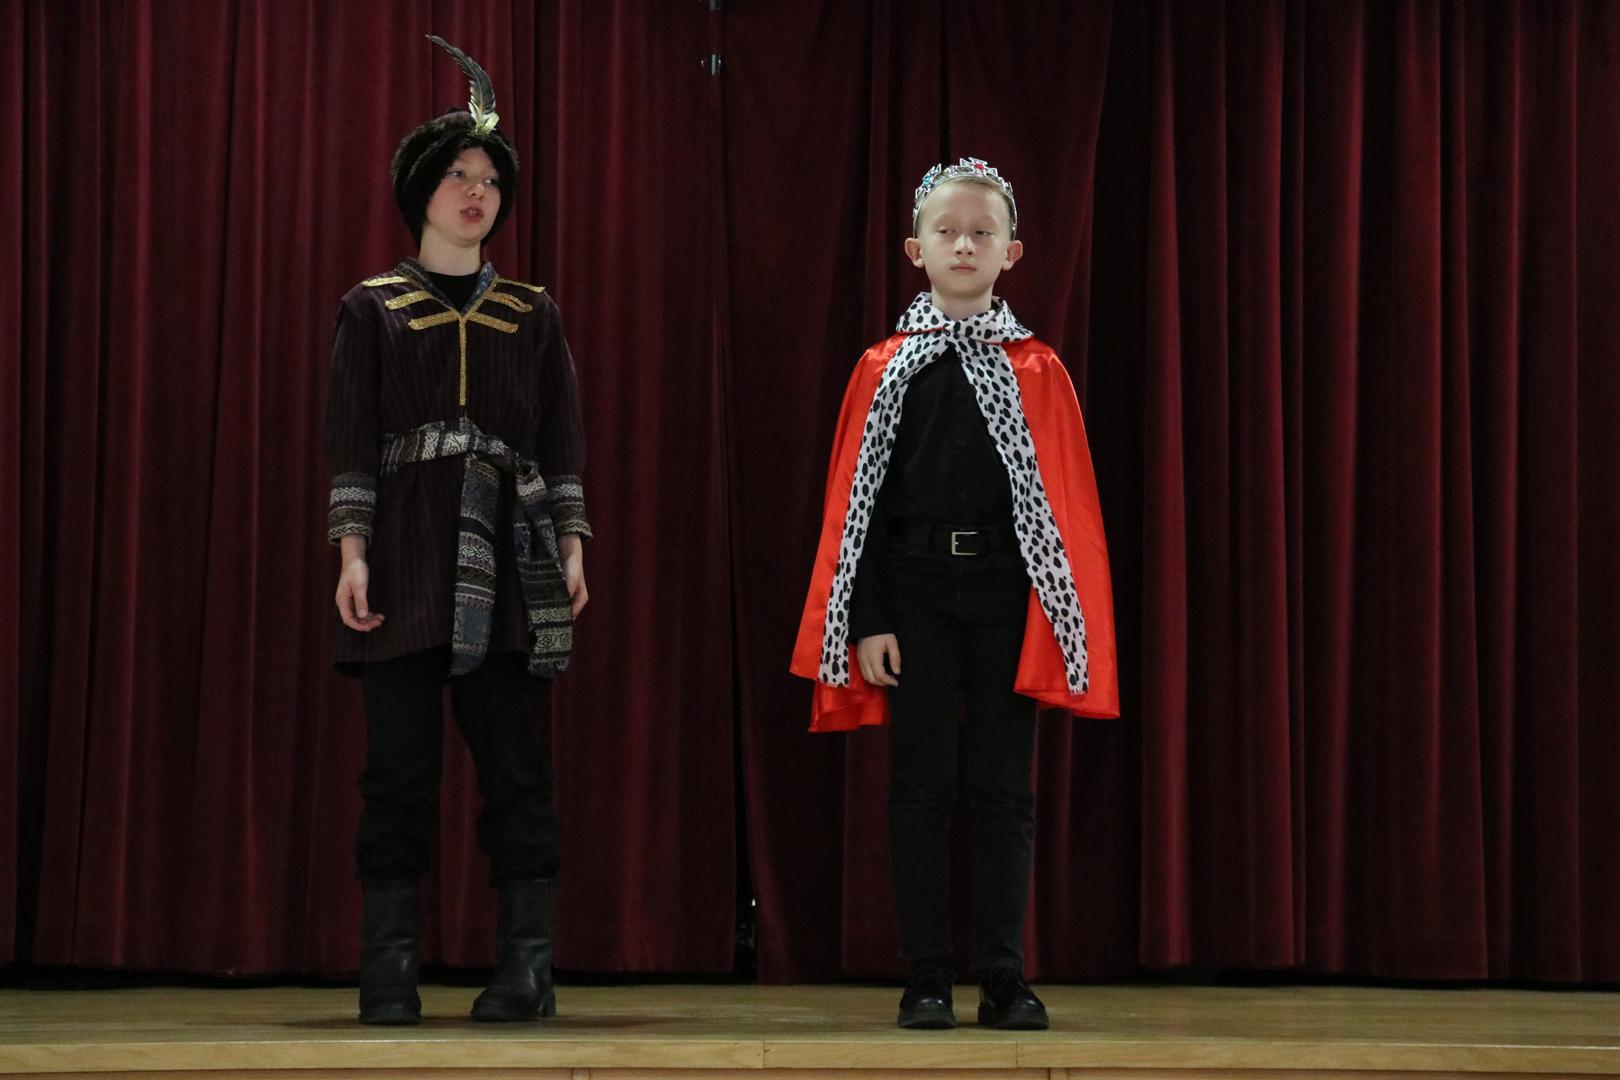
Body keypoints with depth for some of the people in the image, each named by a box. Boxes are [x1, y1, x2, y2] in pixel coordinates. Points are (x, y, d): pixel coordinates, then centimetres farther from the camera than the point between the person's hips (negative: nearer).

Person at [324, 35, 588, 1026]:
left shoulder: (534, 315, 14)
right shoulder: (372, 310, 9)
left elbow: (563, 438, 11)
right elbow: (351, 440, 4)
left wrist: (572, 546, 1)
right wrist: (352, 553, -6)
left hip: (506, 561, 1)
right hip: (407, 558, -1)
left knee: (516, 767, -3)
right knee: (402, 768, -2)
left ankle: (528, 970, 0)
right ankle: (391, 975, 2)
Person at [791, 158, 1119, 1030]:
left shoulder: (1036, 371, 4)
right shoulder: (885, 368, 3)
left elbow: (1067, 505, 3)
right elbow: (856, 501, 2)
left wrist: (1066, 616, -4)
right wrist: (867, 621, -4)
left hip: (1007, 593, 0)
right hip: (914, 590, 0)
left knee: (1003, 787, 3)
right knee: (921, 785, 3)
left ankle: (1002, 978, 10)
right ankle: (926, 980, 8)